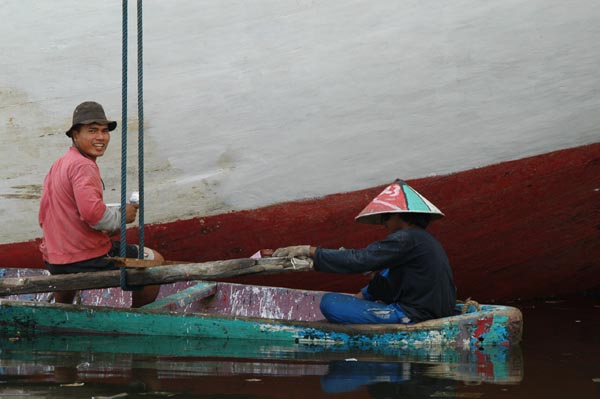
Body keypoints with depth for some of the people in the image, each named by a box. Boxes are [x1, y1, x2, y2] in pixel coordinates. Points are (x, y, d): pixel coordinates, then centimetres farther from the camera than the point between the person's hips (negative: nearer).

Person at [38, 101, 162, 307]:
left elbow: (44, 218, 15)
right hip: (89, 259, -9)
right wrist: (121, 216, -14)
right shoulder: (83, 166, -17)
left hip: (54, 260, 9)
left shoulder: (57, 165, 11)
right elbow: (92, 212, -31)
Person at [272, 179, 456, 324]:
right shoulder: (426, 239, 17)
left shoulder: (406, 239, -13)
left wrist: (310, 251, -12)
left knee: (329, 302, -10)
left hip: (414, 318, -10)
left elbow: (358, 259, -16)